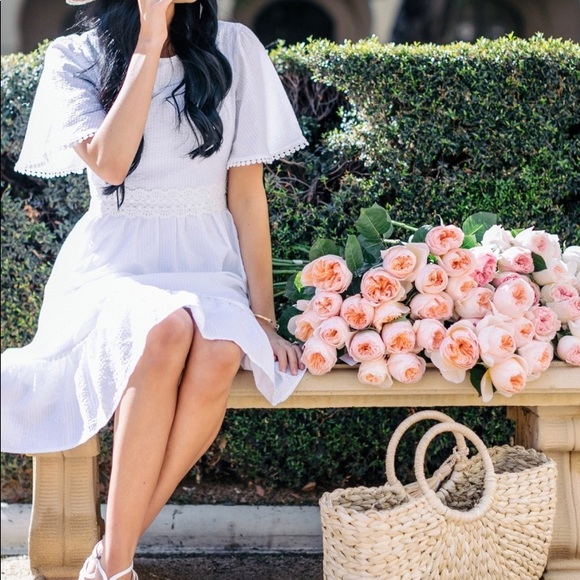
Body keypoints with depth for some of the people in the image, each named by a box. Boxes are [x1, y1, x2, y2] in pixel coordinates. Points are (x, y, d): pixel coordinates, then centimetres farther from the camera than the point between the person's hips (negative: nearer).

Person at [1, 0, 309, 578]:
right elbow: (109, 163, -15)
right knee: (167, 331, -38)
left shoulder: (233, 49, 6)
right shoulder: (75, 57, 3)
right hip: (114, 267, -1)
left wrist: (263, 316, -2)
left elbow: (247, 192, 5)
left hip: (209, 267, 2)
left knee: (219, 352, -35)